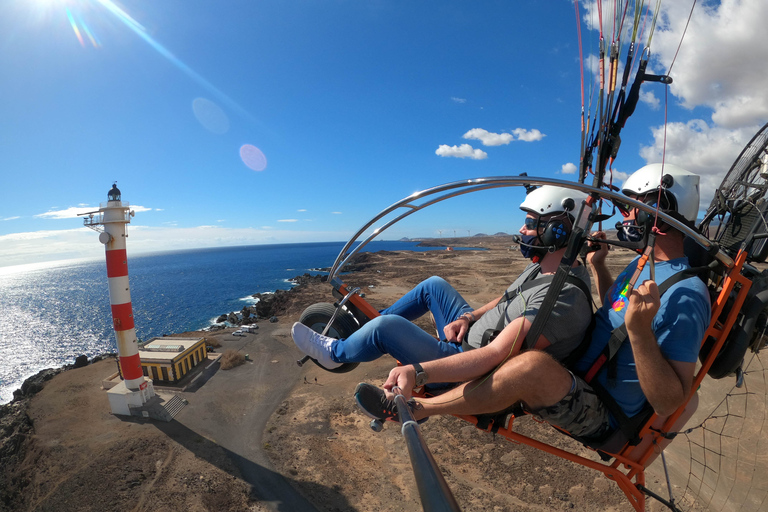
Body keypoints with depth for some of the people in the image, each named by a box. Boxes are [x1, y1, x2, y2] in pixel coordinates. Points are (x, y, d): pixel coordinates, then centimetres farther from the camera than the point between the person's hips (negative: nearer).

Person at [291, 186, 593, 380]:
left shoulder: (563, 296, -29)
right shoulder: (541, 267, 2)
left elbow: (496, 356, -37)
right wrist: (468, 317, -2)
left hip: (477, 378, -9)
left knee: (387, 326, -19)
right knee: (433, 285, 13)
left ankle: (334, 352, 13)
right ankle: (366, 324, 24)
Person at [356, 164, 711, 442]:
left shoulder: (685, 295, -22)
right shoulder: (643, 262, 6)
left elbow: (667, 404, -24)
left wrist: (640, 330, -37)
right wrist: (597, 264, 13)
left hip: (602, 419, -9)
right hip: (576, 377, 10)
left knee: (533, 364, -38)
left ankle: (415, 408, -20)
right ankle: (419, 372, 6)